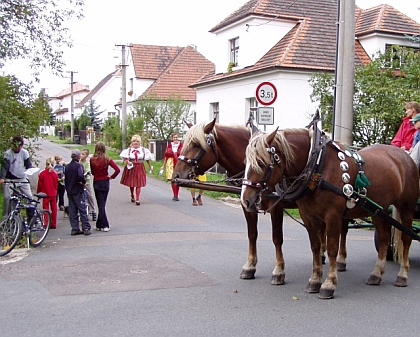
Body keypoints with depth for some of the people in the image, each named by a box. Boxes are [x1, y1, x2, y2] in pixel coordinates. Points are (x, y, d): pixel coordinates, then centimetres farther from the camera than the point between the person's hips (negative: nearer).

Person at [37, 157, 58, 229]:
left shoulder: (42, 173, -8)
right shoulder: (55, 173, 1)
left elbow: (40, 184, -3)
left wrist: (38, 193, 8)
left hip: (45, 193, -3)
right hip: (53, 194, 3)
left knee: (46, 208, 0)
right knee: (54, 208, 8)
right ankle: (53, 224, 13)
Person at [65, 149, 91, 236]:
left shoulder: (67, 166, 8)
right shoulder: (79, 165, -13)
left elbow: (65, 178, 12)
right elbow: (80, 176, -29)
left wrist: (67, 188, 14)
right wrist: (83, 182, -12)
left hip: (69, 191, 6)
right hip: (78, 191, -6)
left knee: (72, 211, 9)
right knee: (82, 210, -1)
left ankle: (75, 229, 9)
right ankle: (86, 228, -2)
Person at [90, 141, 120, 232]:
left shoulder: (92, 159, -9)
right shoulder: (107, 159, -9)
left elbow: (92, 172, 2)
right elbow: (117, 169, -15)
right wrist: (112, 177, -2)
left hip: (96, 183, -1)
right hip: (105, 183, 1)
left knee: (100, 205, 3)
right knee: (102, 204, 12)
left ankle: (105, 225, -2)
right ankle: (99, 225, 16)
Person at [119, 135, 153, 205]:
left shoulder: (143, 150, 3)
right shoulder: (129, 150, 0)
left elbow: (147, 159, 12)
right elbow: (125, 158, -3)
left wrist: (150, 166, 15)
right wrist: (127, 162, -24)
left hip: (140, 168, 0)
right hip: (131, 168, 0)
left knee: (139, 184, -6)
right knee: (131, 183, 9)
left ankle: (137, 199, -4)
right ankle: (132, 196, 34)